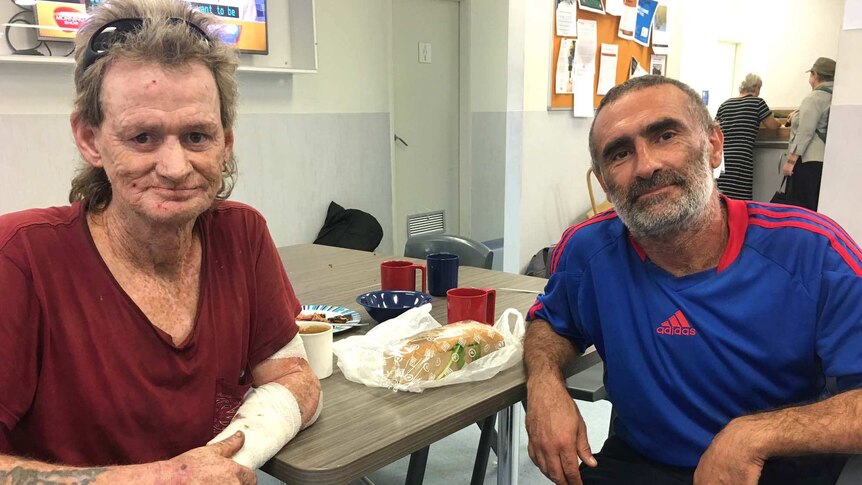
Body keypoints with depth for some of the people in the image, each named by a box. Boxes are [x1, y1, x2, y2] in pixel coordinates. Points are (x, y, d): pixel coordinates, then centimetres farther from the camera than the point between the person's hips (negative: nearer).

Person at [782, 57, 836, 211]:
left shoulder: (814, 97, -9)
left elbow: (805, 132, -16)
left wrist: (791, 160, -15)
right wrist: (799, 114, 41)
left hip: (809, 160, -8)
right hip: (826, 160, 8)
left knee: (803, 208, -6)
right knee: (818, 208, 9)